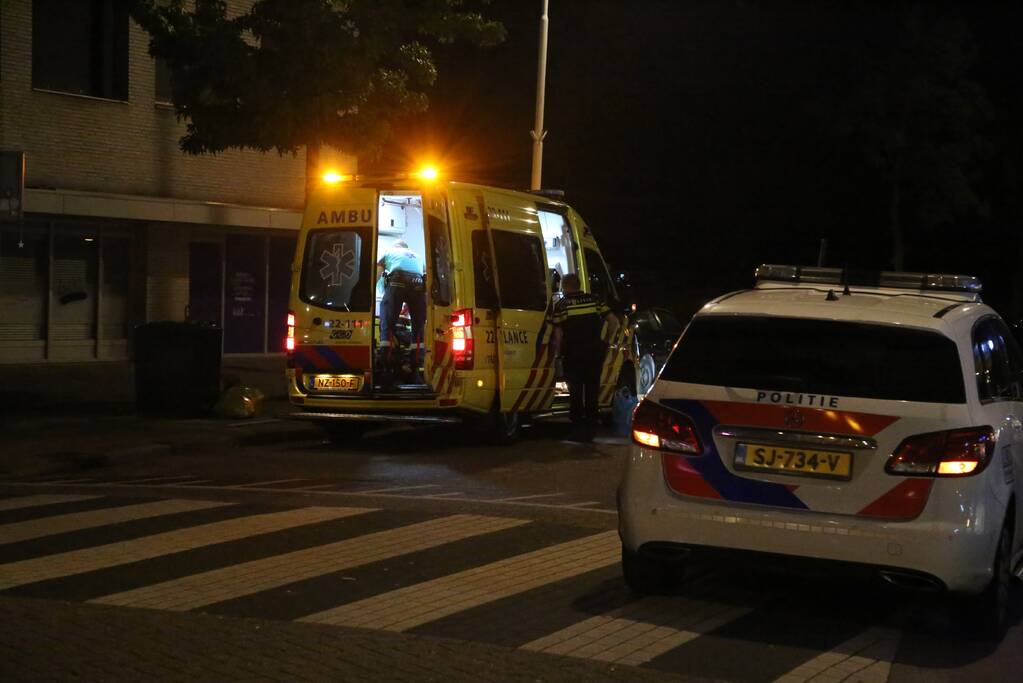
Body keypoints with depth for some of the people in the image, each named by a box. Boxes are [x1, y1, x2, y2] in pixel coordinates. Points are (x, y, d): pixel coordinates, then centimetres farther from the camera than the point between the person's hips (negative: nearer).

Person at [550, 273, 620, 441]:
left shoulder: (561, 305, -2)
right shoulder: (594, 300, 7)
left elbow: (558, 334, -9)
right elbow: (613, 321, 3)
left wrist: (558, 352, 6)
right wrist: (605, 341, 13)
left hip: (573, 355, -3)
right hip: (595, 353, 3)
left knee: (576, 391, 5)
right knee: (592, 391, 11)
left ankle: (578, 430, 4)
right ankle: (590, 430, 14)